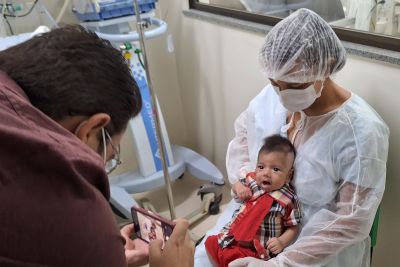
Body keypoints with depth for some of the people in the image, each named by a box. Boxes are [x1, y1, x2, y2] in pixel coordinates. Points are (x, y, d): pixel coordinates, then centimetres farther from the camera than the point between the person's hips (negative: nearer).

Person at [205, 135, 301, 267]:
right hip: (234, 235, 6)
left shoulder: (288, 200, -13)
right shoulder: (252, 180, 0)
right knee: (211, 244, 2)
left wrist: (282, 242, -22)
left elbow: (293, 228, -5)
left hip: (258, 248, -5)